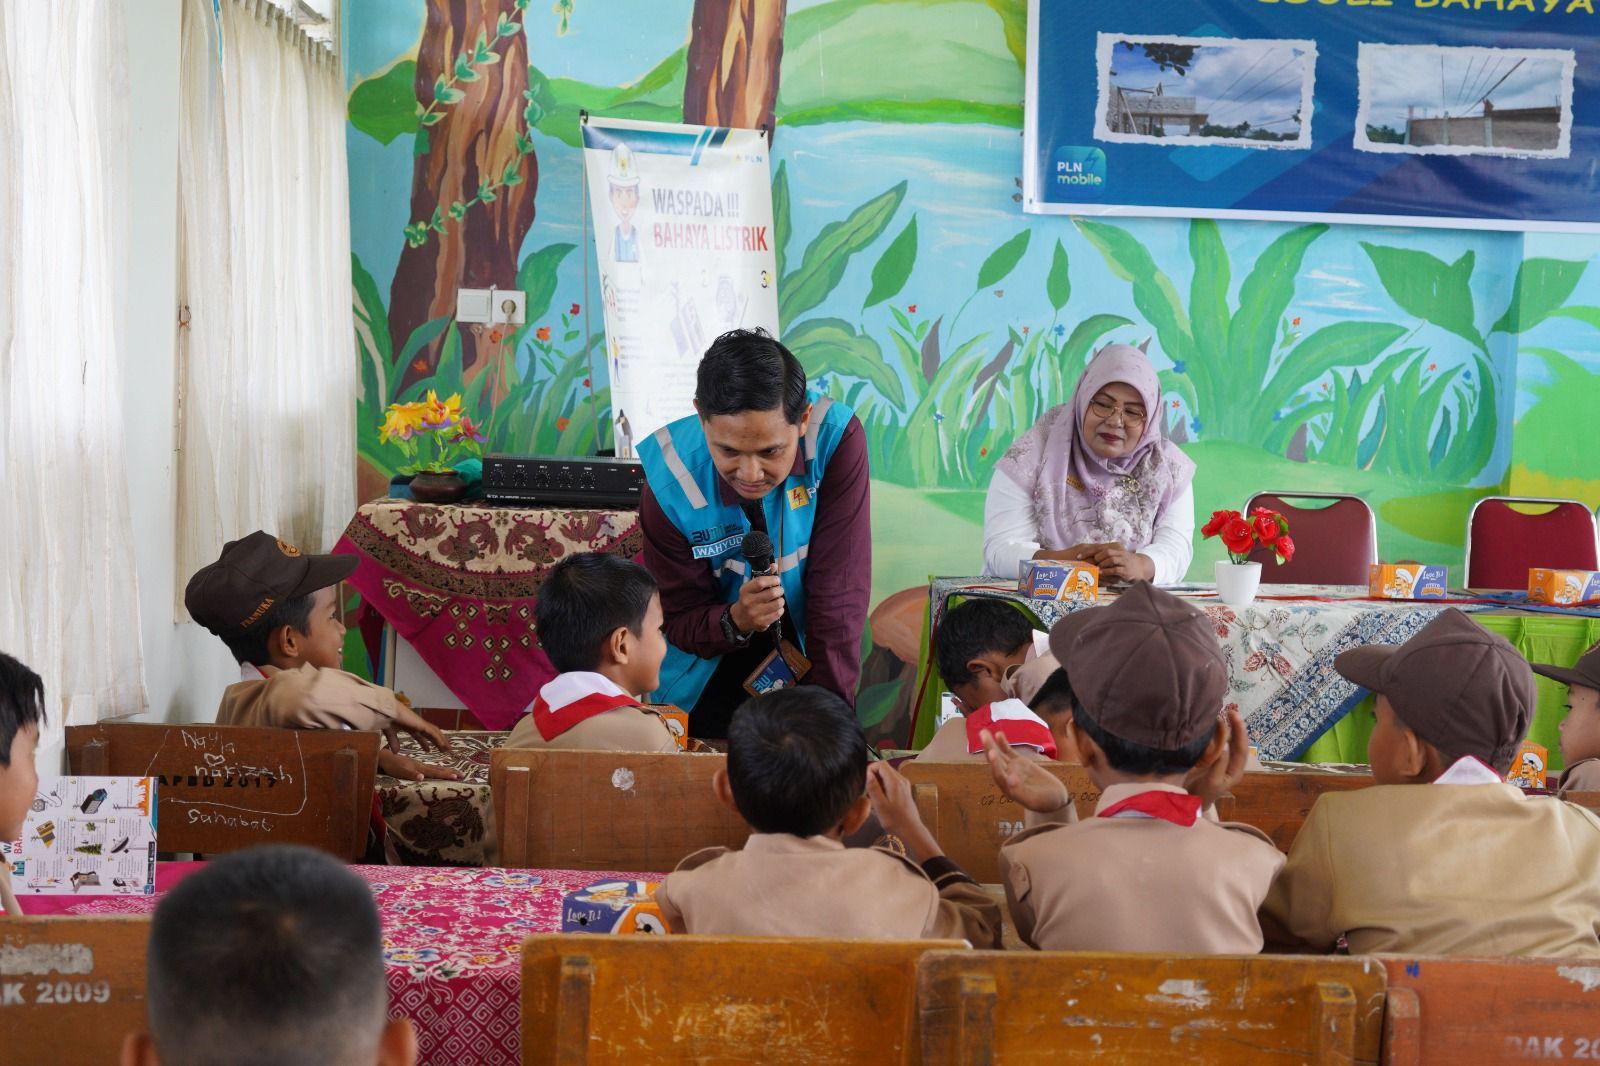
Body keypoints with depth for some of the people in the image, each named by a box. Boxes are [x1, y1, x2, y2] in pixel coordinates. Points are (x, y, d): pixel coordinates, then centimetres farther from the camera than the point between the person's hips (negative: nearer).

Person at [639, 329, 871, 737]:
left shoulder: (837, 440, -25)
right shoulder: (670, 478, -23)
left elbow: (839, 595, -23)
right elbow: (680, 620, -13)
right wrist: (734, 621, -35)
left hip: (807, 671, 0)